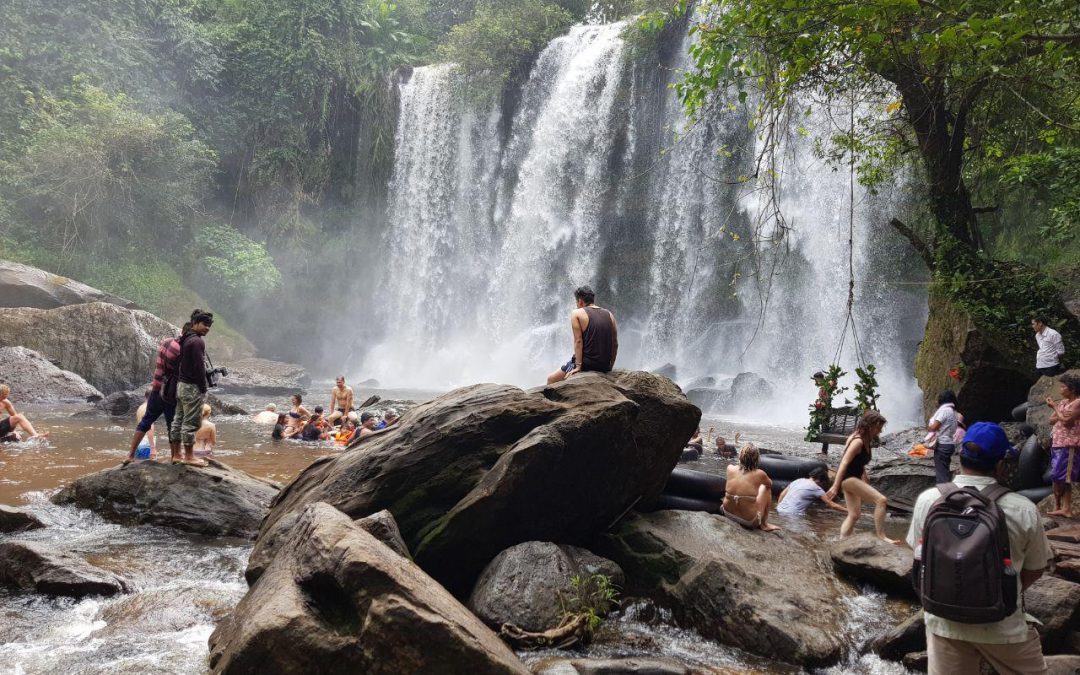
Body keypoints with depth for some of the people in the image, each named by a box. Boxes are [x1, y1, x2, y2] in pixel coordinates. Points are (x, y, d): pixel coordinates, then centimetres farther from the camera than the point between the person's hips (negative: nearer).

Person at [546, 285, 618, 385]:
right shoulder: (609, 314, 11)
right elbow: (615, 344, 10)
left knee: (551, 379, 10)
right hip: (605, 367, 6)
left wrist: (578, 366, -12)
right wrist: (610, 367, 17)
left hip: (587, 364, -6)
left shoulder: (577, 313, -2)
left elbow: (578, 341, -11)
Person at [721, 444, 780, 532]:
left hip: (728, 514, 4)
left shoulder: (730, 469, -10)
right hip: (749, 521, -4)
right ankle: (764, 524, 23)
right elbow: (770, 483, 10)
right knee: (766, 487, 17)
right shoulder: (759, 474, -16)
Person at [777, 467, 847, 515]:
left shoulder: (798, 480, 15)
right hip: (792, 515, -7)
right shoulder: (816, 488, -3)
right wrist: (848, 510, 7)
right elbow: (832, 505, 0)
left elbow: (782, 494, 18)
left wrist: (778, 506, 28)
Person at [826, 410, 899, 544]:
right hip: (847, 478, -10)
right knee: (881, 500, -16)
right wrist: (835, 486, -28)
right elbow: (844, 463, -24)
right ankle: (881, 536, -13)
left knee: (854, 514, 15)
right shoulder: (858, 441, -19)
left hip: (854, 478, 10)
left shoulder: (866, 441, 9)